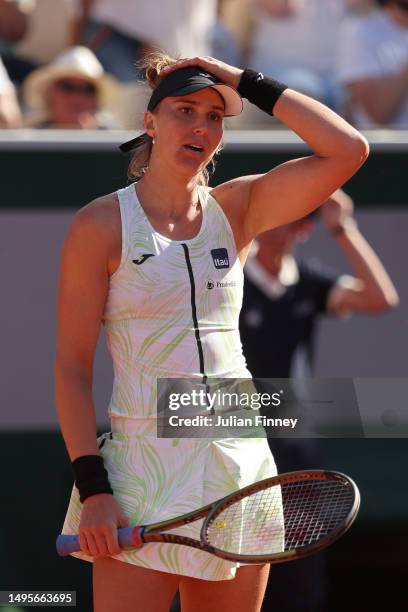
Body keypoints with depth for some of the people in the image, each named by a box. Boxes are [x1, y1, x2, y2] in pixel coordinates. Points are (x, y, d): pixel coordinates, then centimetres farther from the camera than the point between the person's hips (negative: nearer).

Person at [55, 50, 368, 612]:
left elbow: (348, 151, -1)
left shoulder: (236, 209, 9)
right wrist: (93, 488, -14)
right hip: (144, 470, -4)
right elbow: (71, 367, -5)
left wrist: (251, 84, 0)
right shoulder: (101, 224, -2)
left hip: (240, 460, 4)